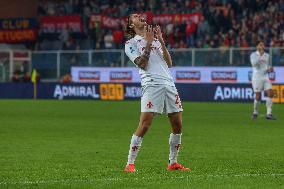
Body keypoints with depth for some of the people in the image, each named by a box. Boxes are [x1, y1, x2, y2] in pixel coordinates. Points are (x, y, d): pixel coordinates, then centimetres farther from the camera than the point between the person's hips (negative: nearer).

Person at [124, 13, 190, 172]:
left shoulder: (155, 39, 24)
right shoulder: (131, 43, 8)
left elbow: (169, 63, 15)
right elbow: (142, 64, -6)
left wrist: (161, 41, 7)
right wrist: (148, 43, -7)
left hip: (169, 84, 6)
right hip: (151, 85, -6)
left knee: (178, 125, 3)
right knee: (144, 125, -16)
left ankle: (173, 162, 16)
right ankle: (130, 164, -10)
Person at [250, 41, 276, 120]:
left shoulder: (267, 55, 12)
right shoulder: (253, 55, -3)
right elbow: (254, 63, -22)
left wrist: (270, 68, 1)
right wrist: (260, 56, -31)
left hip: (265, 77, 5)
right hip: (257, 77, -5)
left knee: (270, 94, -11)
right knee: (258, 97, -6)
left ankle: (269, 114, -10)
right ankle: (255, 113, 17)